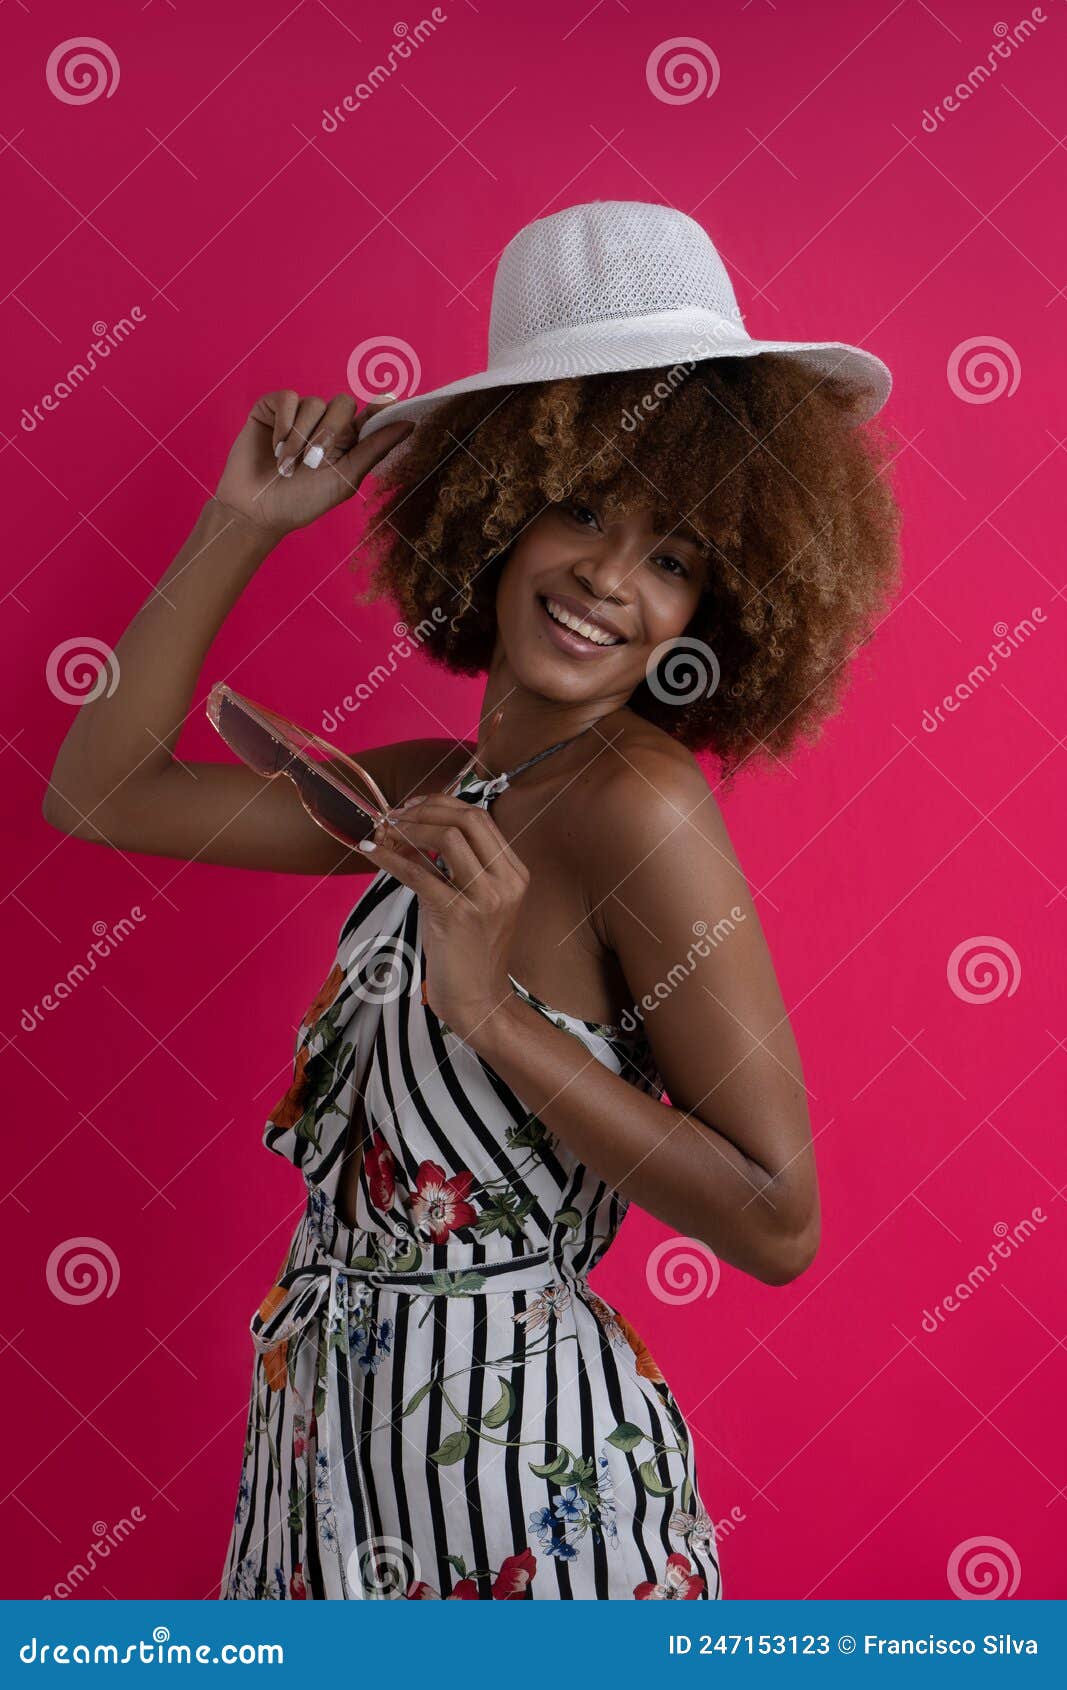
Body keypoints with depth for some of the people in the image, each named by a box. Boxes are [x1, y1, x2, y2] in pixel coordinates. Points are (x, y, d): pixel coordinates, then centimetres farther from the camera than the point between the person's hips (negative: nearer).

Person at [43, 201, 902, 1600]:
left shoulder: (639, 805, -20)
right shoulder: (445, 787, 2)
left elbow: (779, 1226, -20)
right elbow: (101, 795, 9)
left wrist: (496, 1012, -27)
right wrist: (243, 525, 4)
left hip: (513, 1448, -7)